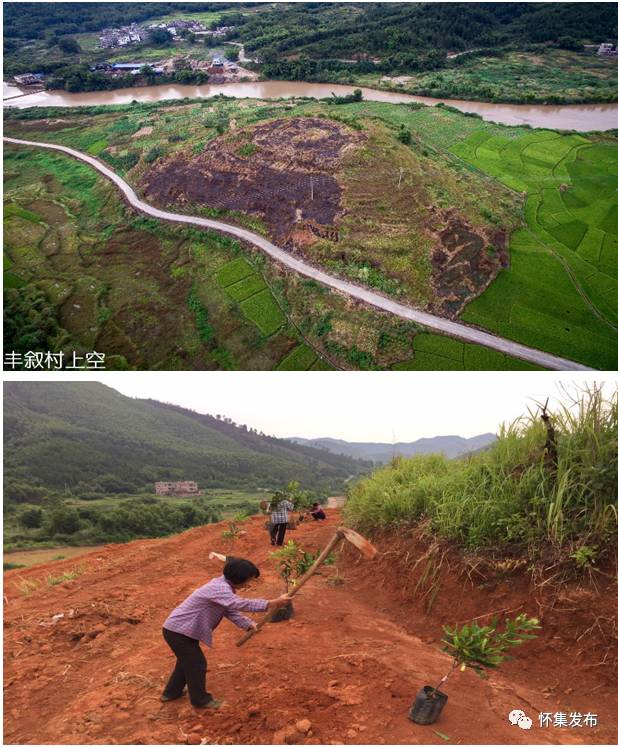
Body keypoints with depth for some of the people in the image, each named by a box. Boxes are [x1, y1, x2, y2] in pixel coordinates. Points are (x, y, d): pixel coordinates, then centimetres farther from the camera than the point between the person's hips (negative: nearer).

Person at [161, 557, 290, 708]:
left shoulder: (224, 586, 4)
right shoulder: (219, 588, -30)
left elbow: (232, 611, 6)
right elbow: (241, 604, -43)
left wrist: (251, 625, -9)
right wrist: (274, 603, -44)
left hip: (180, 629, 10)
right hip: (178, 631, -10)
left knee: (188, 661, 27)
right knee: (197, 664, 6)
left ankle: (171, 692, 46)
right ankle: (200, 699, 26)